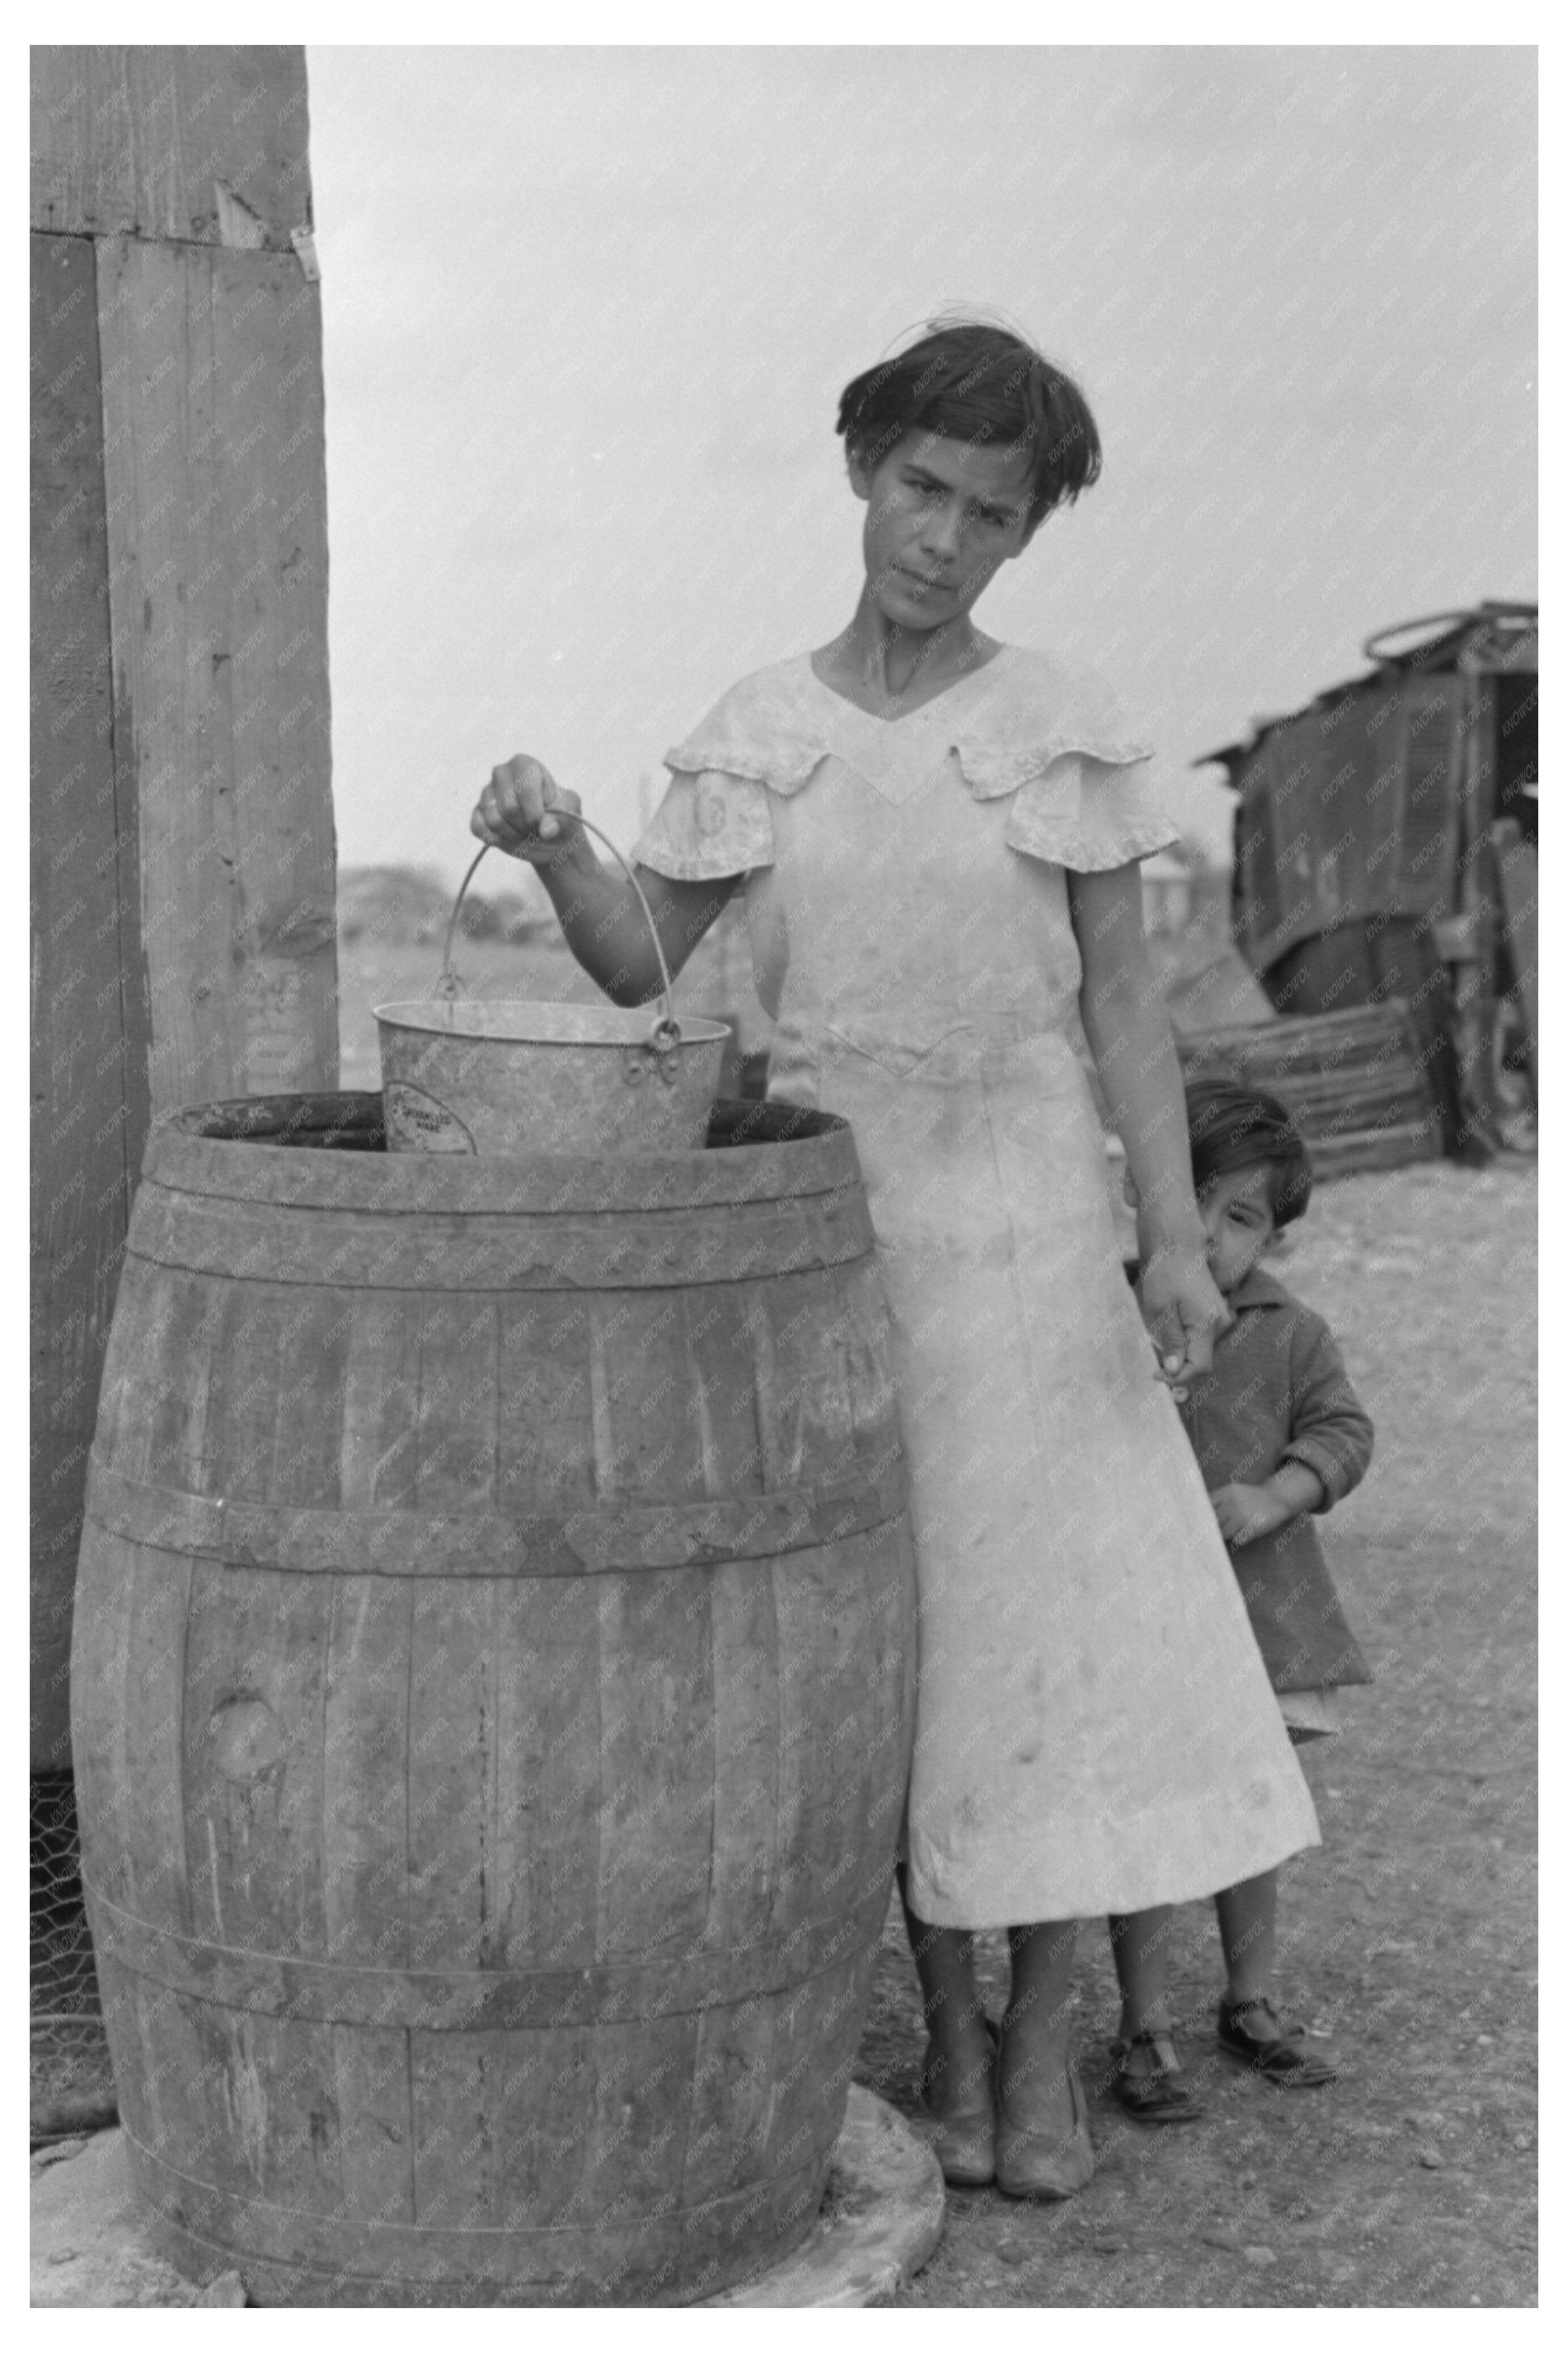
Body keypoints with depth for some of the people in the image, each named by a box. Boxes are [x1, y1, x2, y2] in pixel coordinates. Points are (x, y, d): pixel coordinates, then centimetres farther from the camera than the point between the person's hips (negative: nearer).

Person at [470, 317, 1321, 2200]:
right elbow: (637, 966, 3)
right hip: (823, 1212, 1)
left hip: (1017, 1212, -1)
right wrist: (553, 850, -17)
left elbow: (1122, 1003, 0)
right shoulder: (755, 734, 4)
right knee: (886, 1626, 5)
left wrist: (1175, 1233, -8)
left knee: (1054, 1611, -2)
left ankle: (1044, 2039, 15)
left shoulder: (1067, 728, 0)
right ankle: (949, 2026, 20)